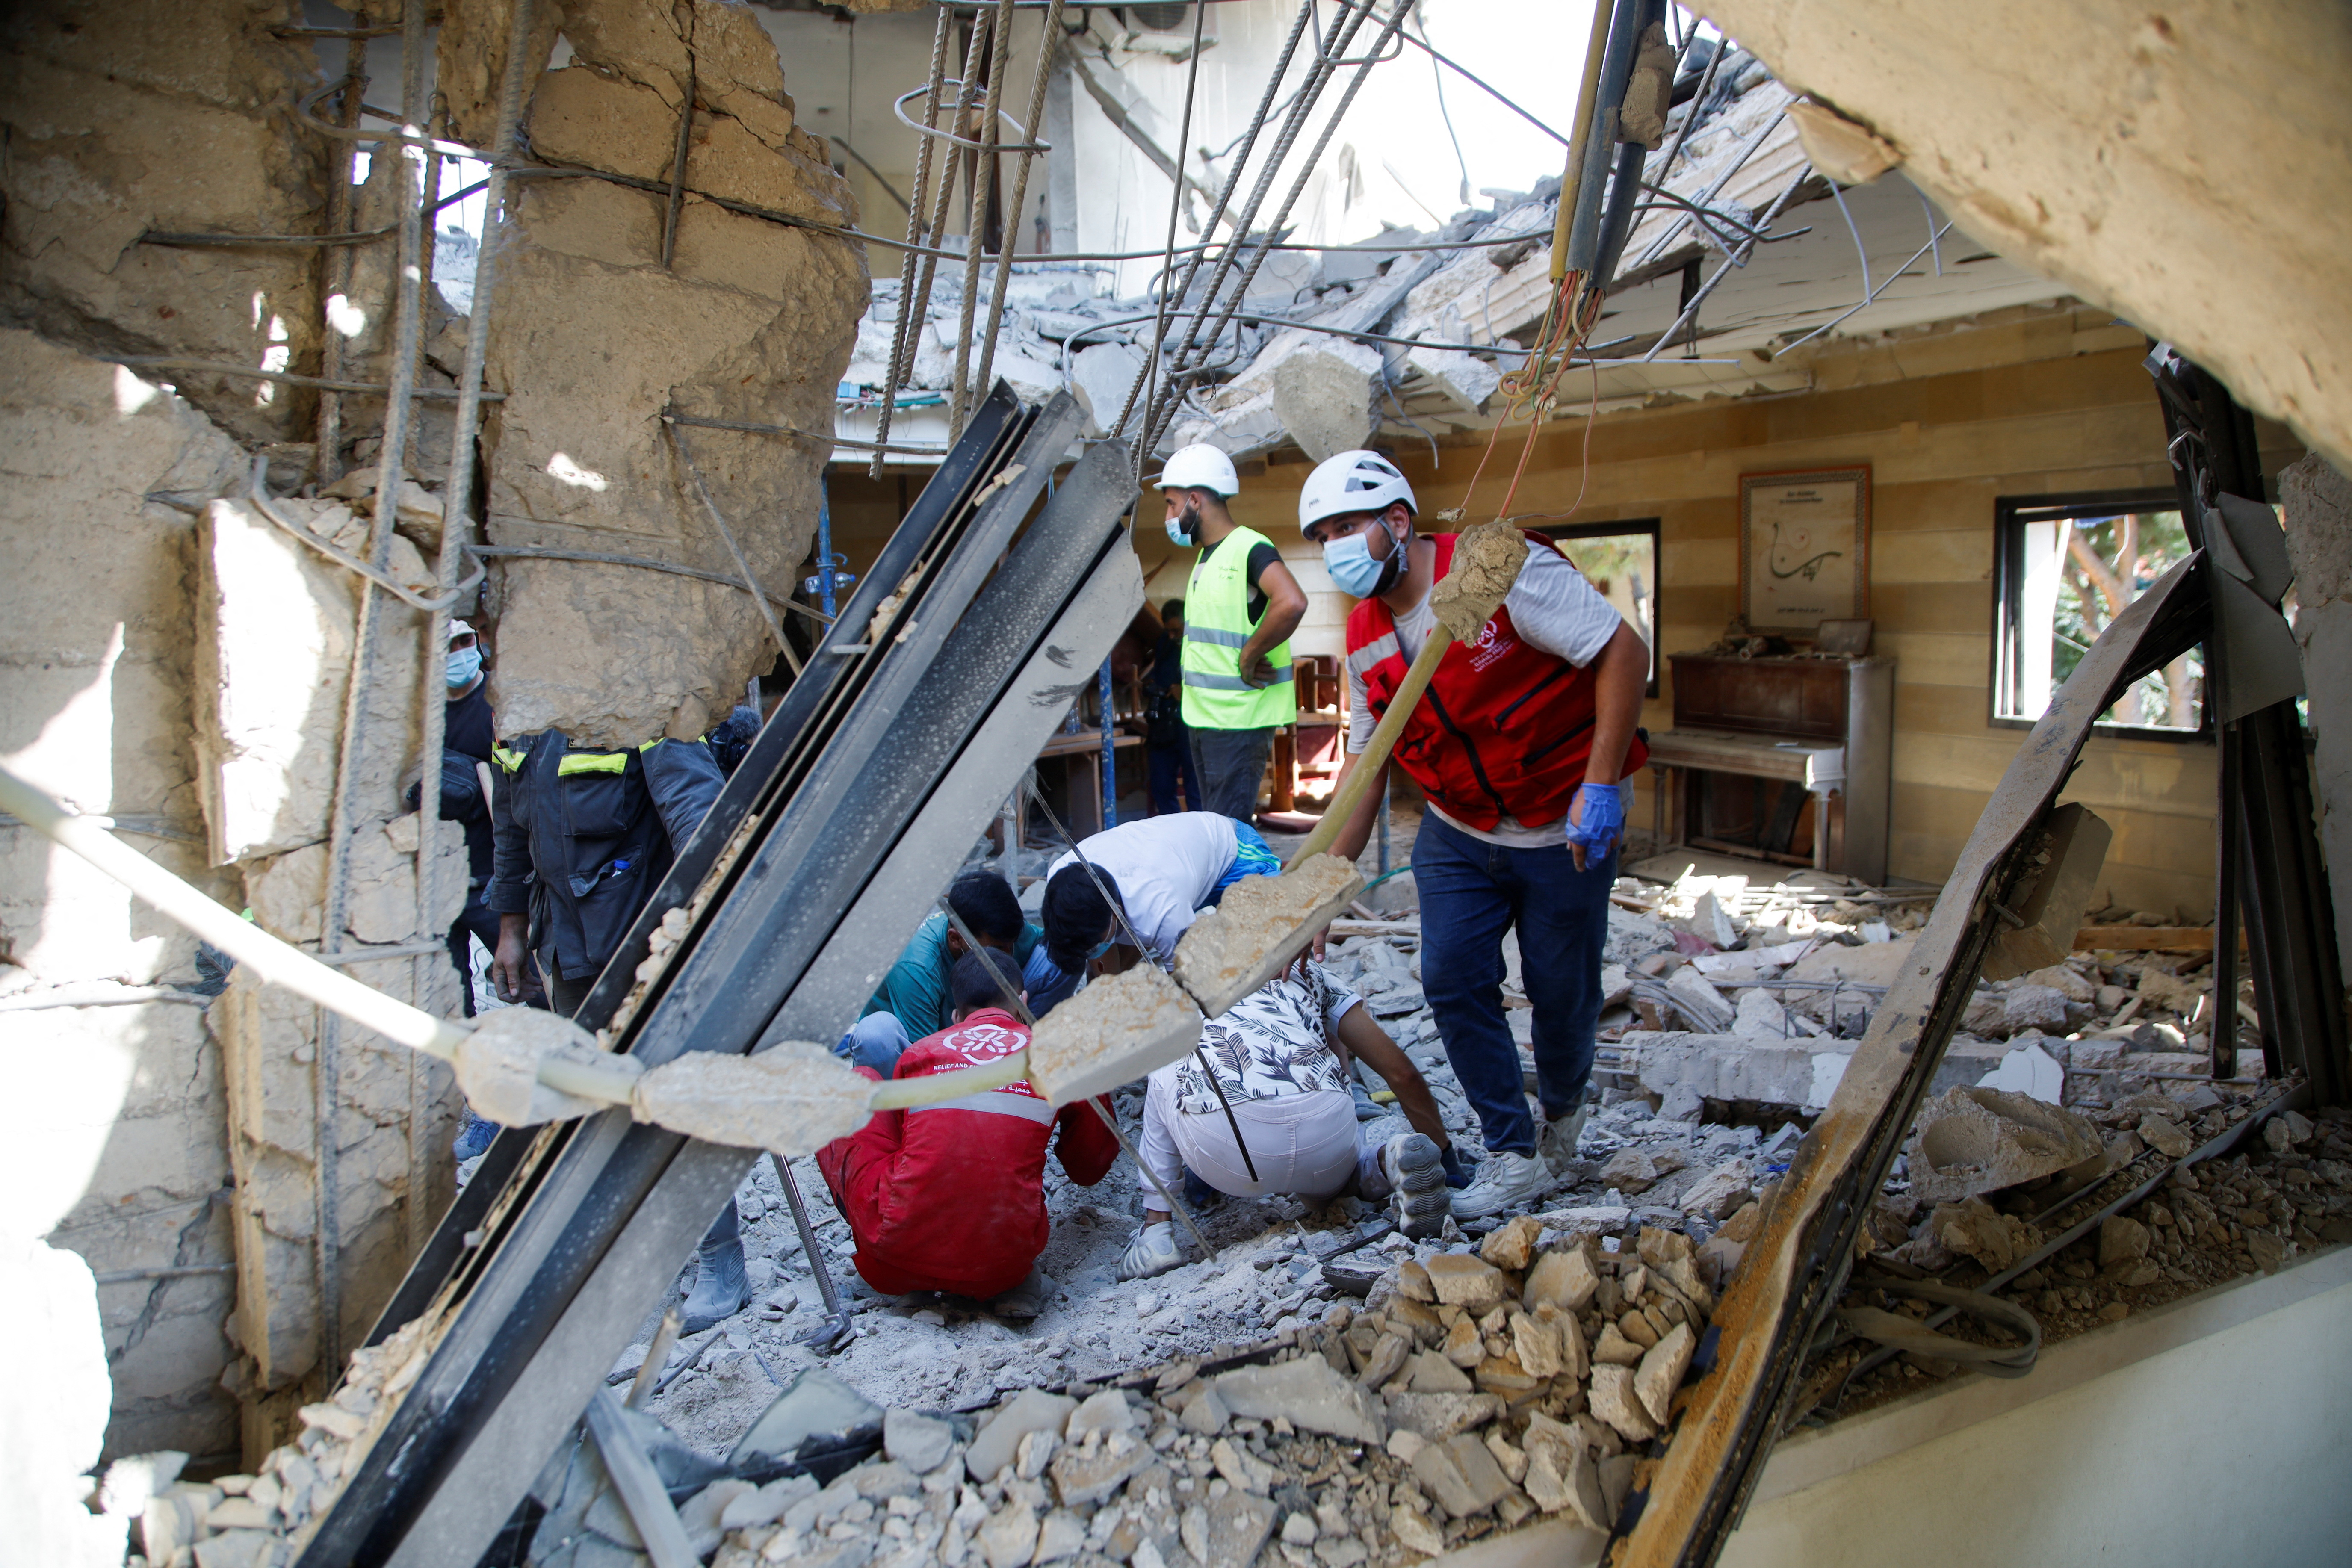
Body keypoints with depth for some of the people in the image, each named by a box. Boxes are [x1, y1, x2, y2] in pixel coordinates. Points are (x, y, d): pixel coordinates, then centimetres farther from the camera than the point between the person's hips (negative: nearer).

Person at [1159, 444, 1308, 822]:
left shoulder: (1250, 548, -15)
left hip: (1240, 720, -10)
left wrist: (1249, 658, -22)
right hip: (1201, 716, 10)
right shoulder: (1205, 555, 15)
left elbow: (1292, 604, -33)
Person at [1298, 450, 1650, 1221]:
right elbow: (1365, 764, 7)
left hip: (1565, 831, -5)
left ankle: (1563, 1112, 38)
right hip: (1458, 835, 5)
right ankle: (1514, 1154, 12)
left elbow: (1623, 652, -20)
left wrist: (1600, 787, -25)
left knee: (1561, 993, 5)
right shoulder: (1366, 637, 1)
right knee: (1453, 979, -5)